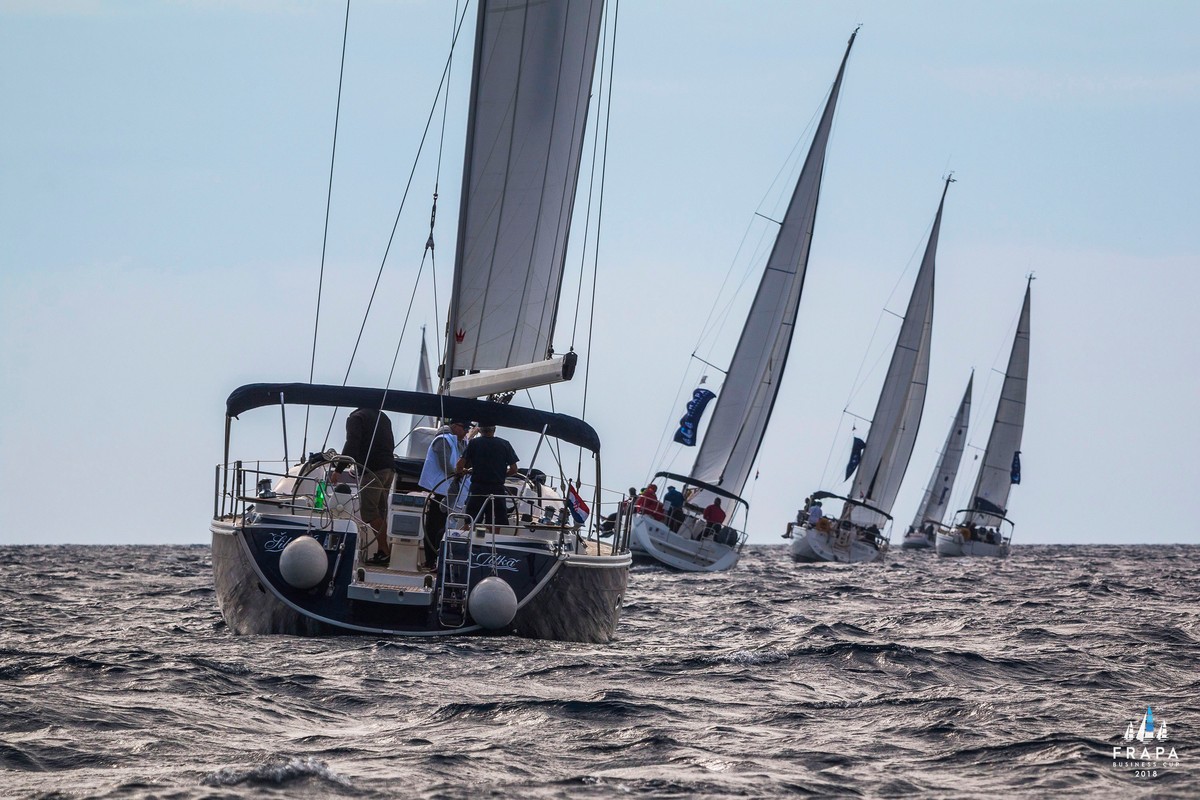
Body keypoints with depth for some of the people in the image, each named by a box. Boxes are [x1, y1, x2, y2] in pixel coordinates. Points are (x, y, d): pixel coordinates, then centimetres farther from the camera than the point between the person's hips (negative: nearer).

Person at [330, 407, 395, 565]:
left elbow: (351, 445, -16)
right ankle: (382, 550, 7)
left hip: (372, 470, -8)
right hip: (389, 468, 8)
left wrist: (338, 470, -18)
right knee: (381, 512, 11)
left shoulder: (356, 417, -4)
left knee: (368, 511, -9)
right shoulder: (383, 417, 20)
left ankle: (385, 551, -16)